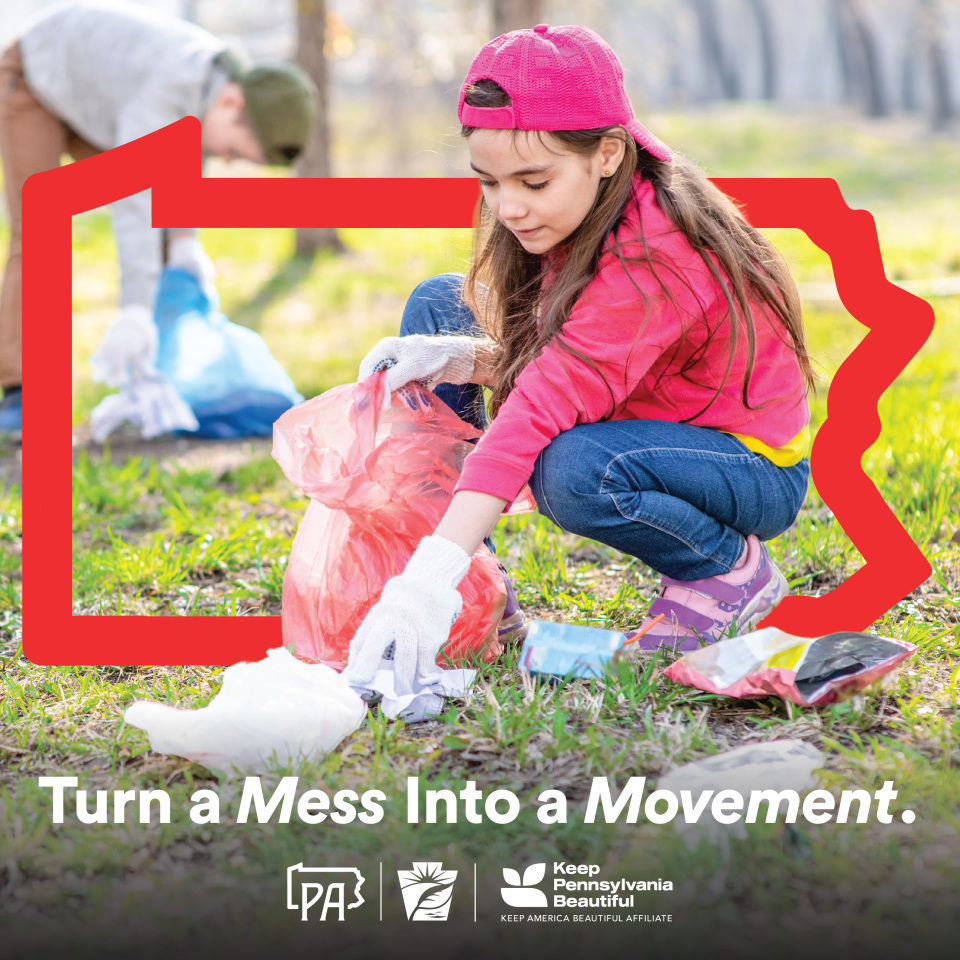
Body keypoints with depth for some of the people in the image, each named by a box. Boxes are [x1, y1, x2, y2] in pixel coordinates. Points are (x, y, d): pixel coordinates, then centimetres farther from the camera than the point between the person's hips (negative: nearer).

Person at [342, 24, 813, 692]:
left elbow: (541, 408, -43)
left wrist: (433, 574, -50)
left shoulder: (652, 261, -33)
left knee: (574, 471, -41)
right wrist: (462, 358, -20)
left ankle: (732, 566, -7)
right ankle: (474, 587, 0)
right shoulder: (579, 220, -7)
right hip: (653, 427, 9)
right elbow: (545, 361, 3)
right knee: (437, 305, 1)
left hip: (755, 468, -9)